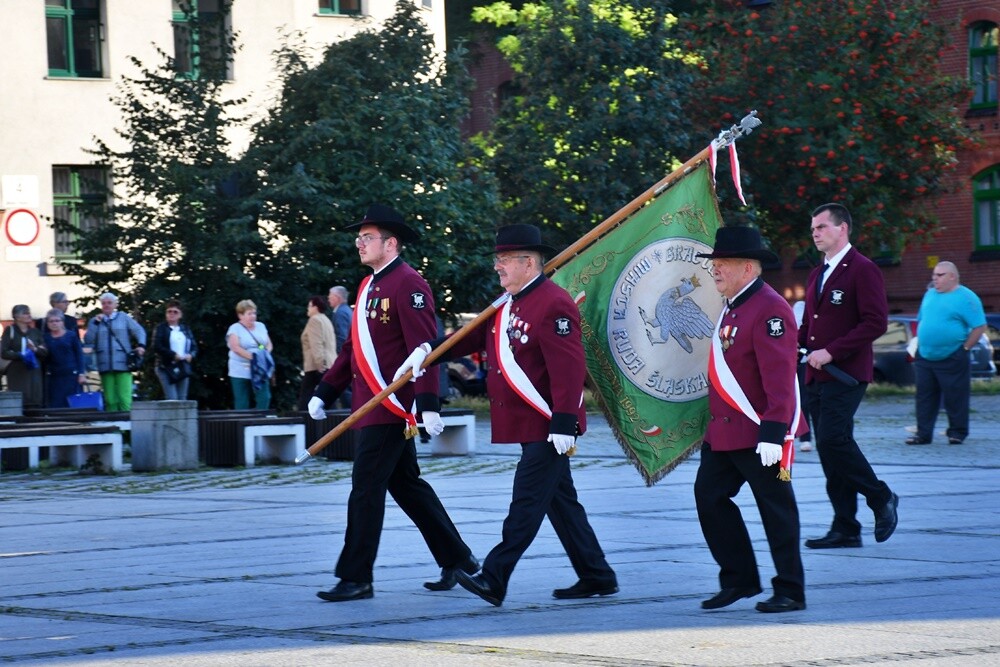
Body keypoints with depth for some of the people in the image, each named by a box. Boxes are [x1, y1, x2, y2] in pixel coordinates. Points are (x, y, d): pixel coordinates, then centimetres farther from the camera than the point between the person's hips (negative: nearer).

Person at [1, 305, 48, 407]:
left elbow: (45, 352, 9)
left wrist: (35, 349, -11)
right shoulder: (9, 331, 4)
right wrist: (20, 355, -16)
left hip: (34, 374, 4)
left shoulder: (35, 332, 14)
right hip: (17, 374, -4)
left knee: (35, 406, -3)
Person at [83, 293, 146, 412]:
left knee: (124, 398, -13)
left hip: (122, 364, -2)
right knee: (109, 400, 1)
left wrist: (141, 345, -9)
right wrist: (95, 323, -3)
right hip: (105, 365, 2)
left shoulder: (124, 318, 13)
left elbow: (139, 331, 9)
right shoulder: (95, 320, 17)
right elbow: (88, 340, 6)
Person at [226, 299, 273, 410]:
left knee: (264, 399, -5)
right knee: (242, 404, -1)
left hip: (260, 371, 5)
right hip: (241, 373, -4)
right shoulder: (235, 329, -3)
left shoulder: (261, 326, 14)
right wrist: (253, 357, -23)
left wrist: (265, 354, -8)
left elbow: (269, 344, 15)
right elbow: (235, 348, -16)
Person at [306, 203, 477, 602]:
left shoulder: (408, 285, -13)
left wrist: (428, 404, -26)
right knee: (407, 486, 15)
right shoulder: (369, 286, 16)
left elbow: (424, 348, -20)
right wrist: (324, 392, 16)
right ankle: (457, 560, 23)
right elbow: (353, 348, 20)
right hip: (372, 406, 10)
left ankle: (356, 579, -2)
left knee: (366, 488, -7)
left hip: (392, 408, -10)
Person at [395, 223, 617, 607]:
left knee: (527, 501, -9)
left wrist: (564, 422, -26)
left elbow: (569, 369, -22)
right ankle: (597, 578, 19)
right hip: (530, 425, 10)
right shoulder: (508, 305, 13)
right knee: (561, 501, 13)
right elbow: (474, 336, 14)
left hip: (548, 426, -10)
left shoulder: (553, 305, -17)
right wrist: (428, 351, -2)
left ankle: (494, 579, -12)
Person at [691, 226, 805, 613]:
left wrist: (773, 433, -27)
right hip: (723, 432, 10)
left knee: (776, 509, -1)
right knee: (709, 498, 6)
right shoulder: (732, 308, 14)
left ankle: (790, 592, 8)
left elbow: (780, 378, -22)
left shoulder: (770, 309, -16)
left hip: (758, 434, -10)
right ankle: (740, 579, 16)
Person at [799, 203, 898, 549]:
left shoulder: (863, 270, -7)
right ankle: (845, 529, 8)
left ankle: (881, 498, 1)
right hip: (817, 377, 8)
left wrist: (832, 352, -19)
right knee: (831, 446, 6)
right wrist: (794, 345, 4)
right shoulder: (817, 275, 20)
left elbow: (876, 322, -15)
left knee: (833, 439, -18)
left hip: (846, 375, -8)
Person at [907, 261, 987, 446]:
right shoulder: (930, 294, 13)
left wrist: (965, 348, -11)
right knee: (924, 397, 6)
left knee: (955, 398, 1)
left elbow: (980, 326, -11)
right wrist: (921, 345, 13)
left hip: (952, 359, -6)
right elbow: (921, 321, 22)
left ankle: (957, 433, 12)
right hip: (925, 357, 6)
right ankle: (923, 434, 10)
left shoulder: (966, 298, -8)